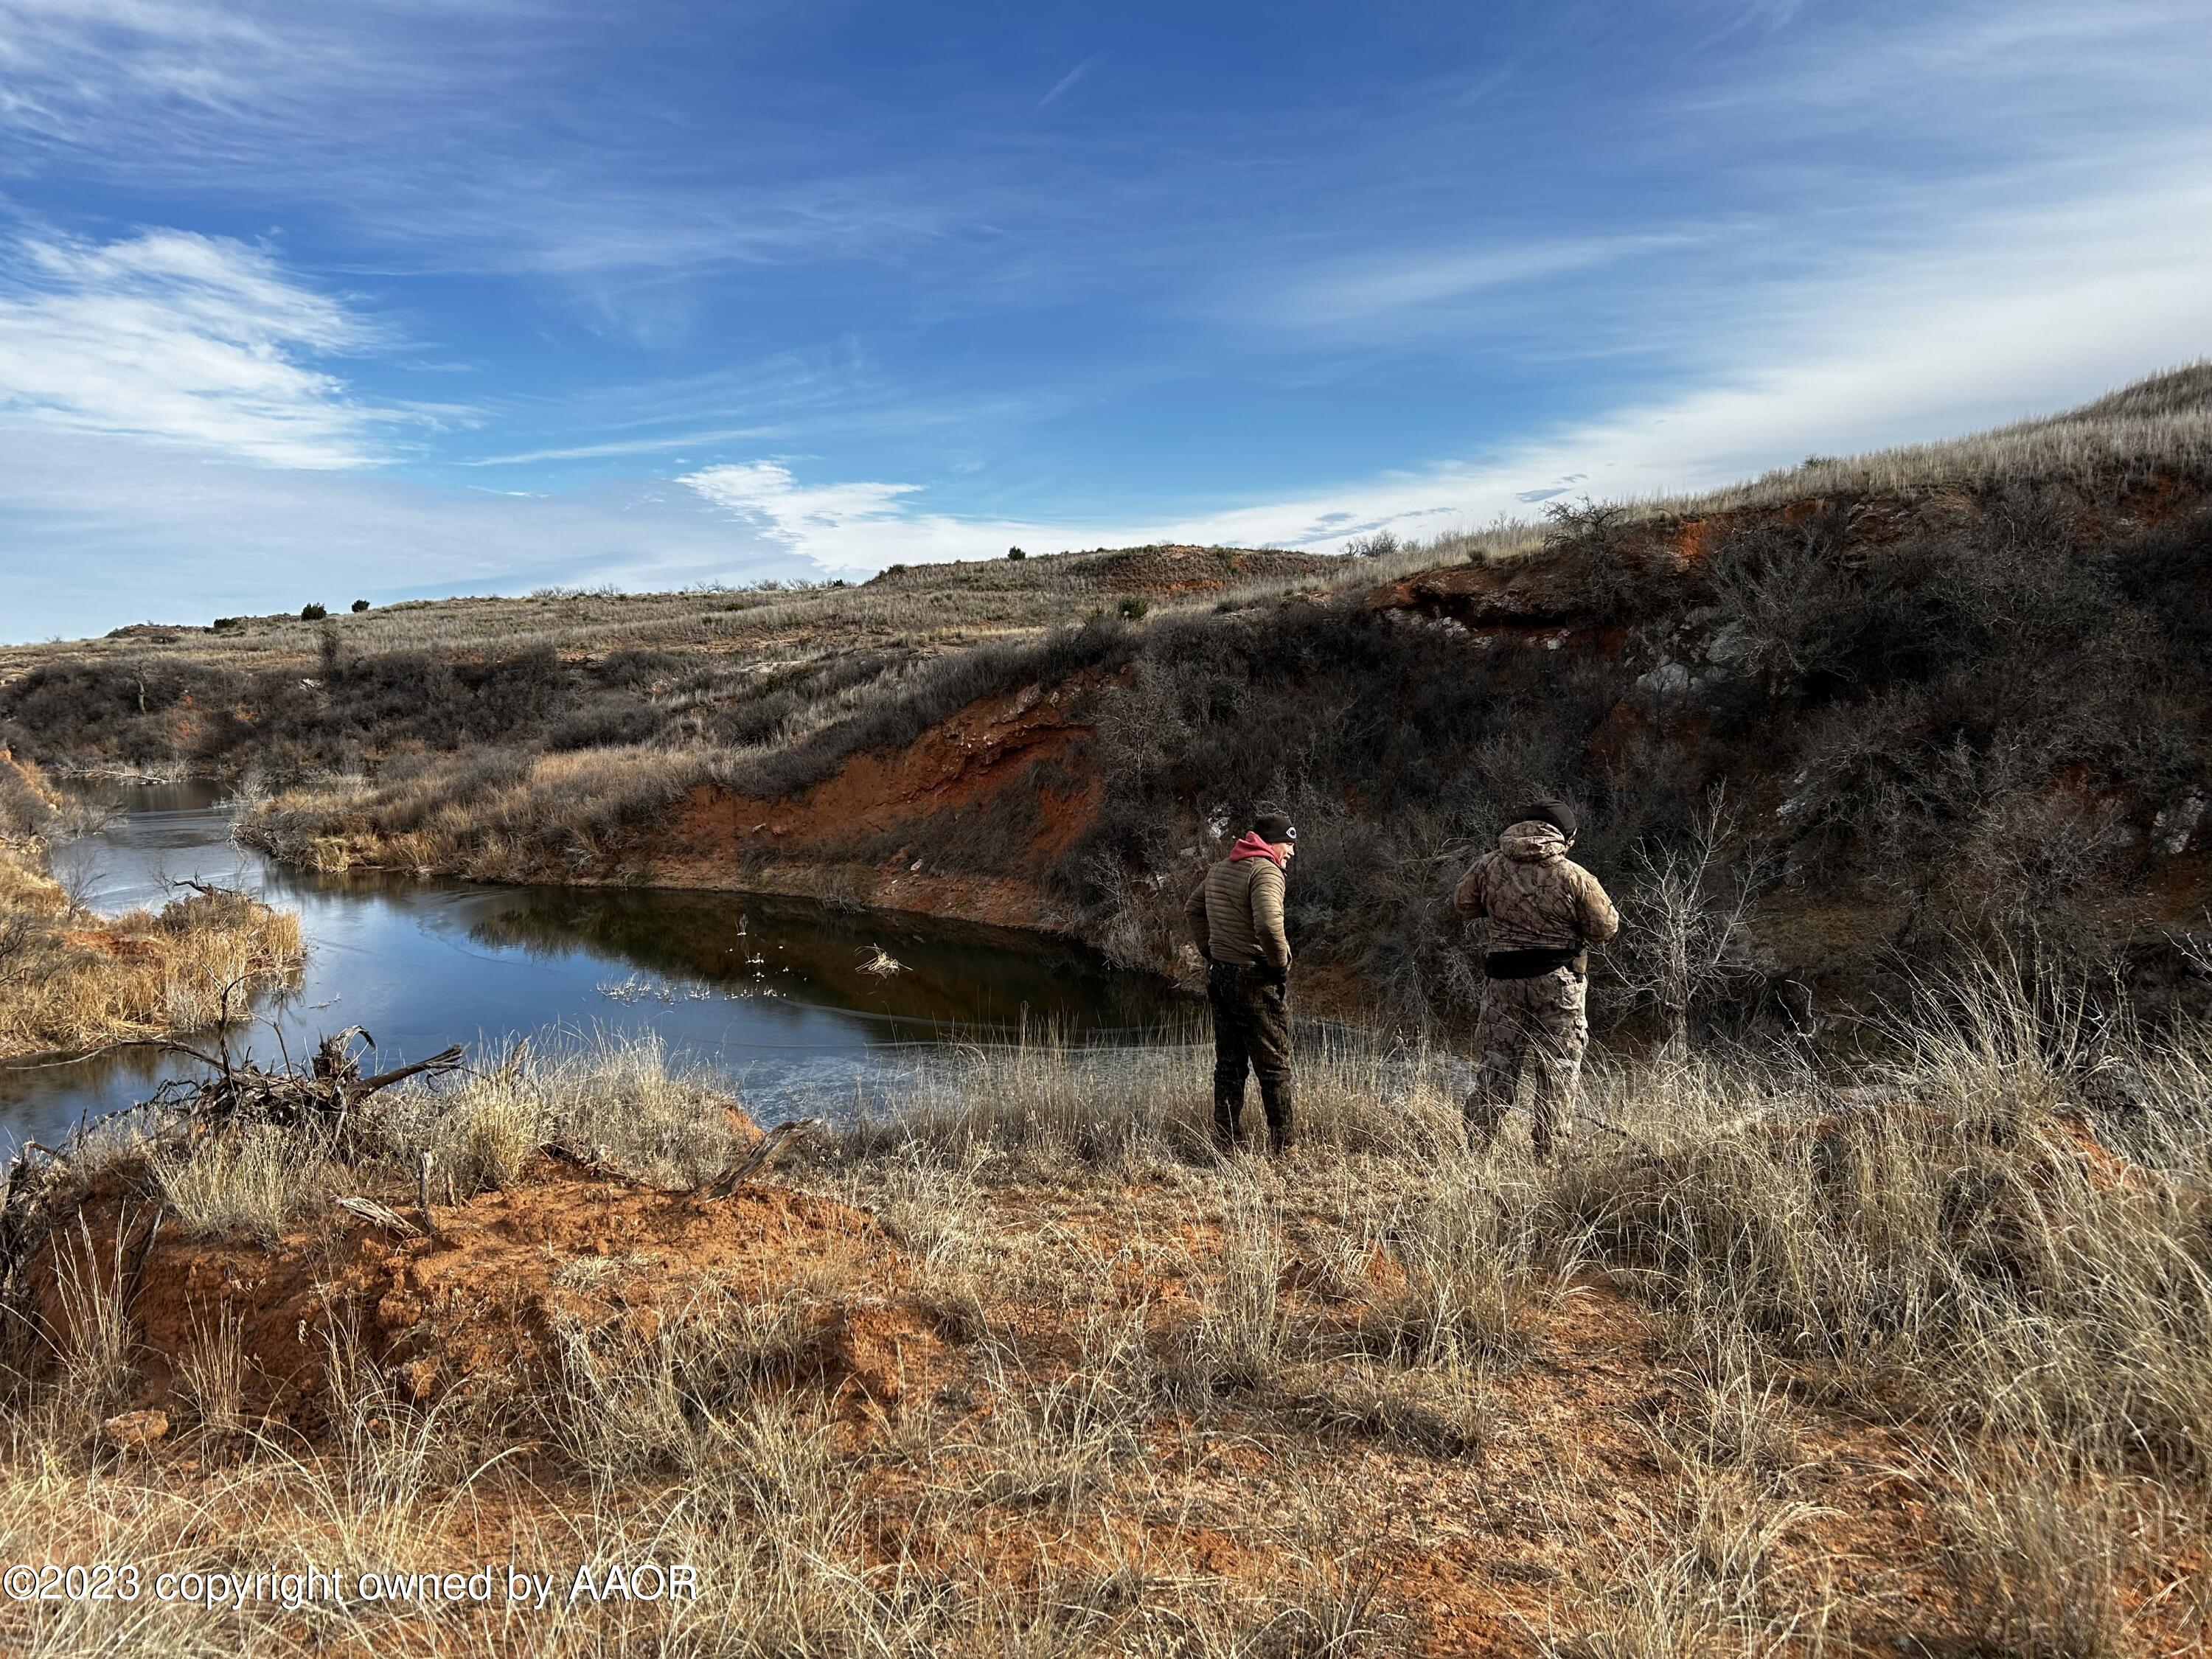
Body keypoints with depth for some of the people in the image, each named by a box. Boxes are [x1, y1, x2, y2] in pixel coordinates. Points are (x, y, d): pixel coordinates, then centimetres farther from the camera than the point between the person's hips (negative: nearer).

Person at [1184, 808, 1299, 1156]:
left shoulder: (1219, 869, 12)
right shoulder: (1266, 872, -16)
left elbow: (1192, 909, 26)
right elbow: (1269, 925, -31)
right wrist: (1281, 962, -16)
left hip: (1220, 978, 8)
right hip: (1257, 980, -8)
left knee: (1228, 1066, 15)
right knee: (1275, 1066, 3)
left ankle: (1223, 1147, 19)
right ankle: (1281, 1149, 8)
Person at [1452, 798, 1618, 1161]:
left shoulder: (1489, 866, -2)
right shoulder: (1574, 876, -10)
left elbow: (1462, 904, 12)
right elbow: (1605, 928, -3)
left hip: (1503, 983, 3)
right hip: (1558, 982, -2)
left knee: (1495, 1070, 11)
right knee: (1558, 1073, 8)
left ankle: (1474, 1154, 11)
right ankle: (1548, 1156, 10)